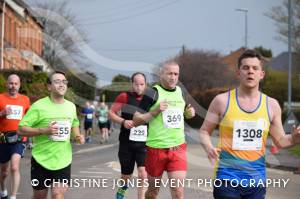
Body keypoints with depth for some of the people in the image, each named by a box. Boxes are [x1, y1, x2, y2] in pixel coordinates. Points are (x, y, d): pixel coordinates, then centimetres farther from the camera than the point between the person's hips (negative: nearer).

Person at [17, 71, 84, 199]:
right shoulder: (39, 106, -11)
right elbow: (21, 129, -13)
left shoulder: (71, 106, 5)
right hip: (41, 160, -2)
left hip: (63, 161, 3)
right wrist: (44, 130, -25)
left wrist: (77, 135, 2)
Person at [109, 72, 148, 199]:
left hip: (144, 144, 1)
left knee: (143, 174, -16)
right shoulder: (124, 97, -6)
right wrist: (123, 121, -19)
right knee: (126, 175, 13)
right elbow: (111, 113, -5)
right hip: (126, 143, -1)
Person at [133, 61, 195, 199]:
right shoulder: (153, 94, -8)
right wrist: (155, 112, -21)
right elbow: (136, 121, -8)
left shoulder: (180, 92, 8)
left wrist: (189, 113, 4)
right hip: (156, 148, -3)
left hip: (178, 148, 3)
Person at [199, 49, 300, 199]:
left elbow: (280, 141, 12)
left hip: (256, 180, 3)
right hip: (227, 178, -3)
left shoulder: (271, 105, 4)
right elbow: (204, 131, 4)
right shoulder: (222, 101, -3)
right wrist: (208, 147, -16)